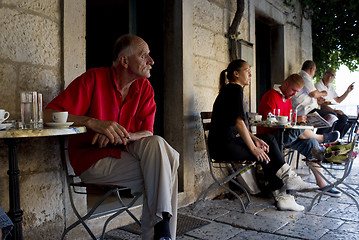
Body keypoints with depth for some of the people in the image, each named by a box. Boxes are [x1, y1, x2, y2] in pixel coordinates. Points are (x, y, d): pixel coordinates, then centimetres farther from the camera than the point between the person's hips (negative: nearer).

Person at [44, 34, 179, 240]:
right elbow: (49, 115, -15)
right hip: (92, 159, -5)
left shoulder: (145, 88, 3)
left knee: (157, 144, -26)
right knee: (161, 172, -24)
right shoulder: (94, 79, -10)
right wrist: (95, 123, -30)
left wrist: (117, 135, -26)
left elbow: (147, 134, -5)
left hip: (123, 152, 5)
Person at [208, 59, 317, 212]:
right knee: (263, 154, -11)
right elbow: (238, 122, -21)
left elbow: (238, 124, 17)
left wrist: (255, 139, 5)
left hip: (229, 139, 10)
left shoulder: (230, 89, 20)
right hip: (223, 146, -10)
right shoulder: (235, 89, -11)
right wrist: (253, 147, -17)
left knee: (268, 139, 7)